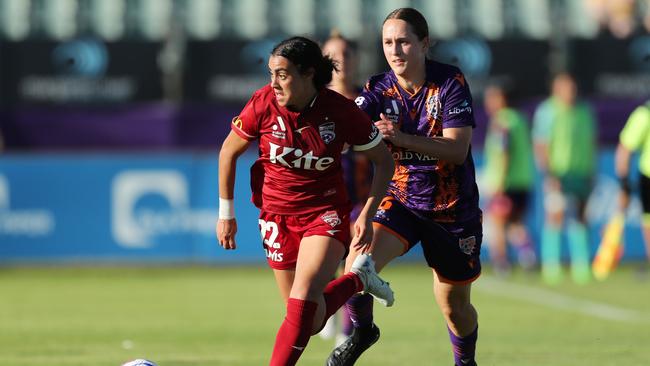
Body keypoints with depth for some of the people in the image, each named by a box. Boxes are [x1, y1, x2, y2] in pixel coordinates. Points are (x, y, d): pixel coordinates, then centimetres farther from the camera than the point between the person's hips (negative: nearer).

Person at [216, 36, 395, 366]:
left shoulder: (341, 111, -17)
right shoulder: (264, 103, -14)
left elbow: (384, 161, -3)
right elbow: (229, 151, 3)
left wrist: (367, 215, -10)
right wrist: (226, 213, 5)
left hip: (326, 212, -3)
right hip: (277, 213, 3)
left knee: (303, 300, -25)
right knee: (310, 320, 7)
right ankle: (358, 280, 35)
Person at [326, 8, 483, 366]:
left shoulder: (450, 81, -15)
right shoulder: (379, 89, -8)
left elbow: (457, 149, -23)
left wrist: (402, 138, -36)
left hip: (453, 209, -1)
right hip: (399, 201, 1)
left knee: (454, 306, 9)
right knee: (358, 261, -25)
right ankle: (362, 331, 5)